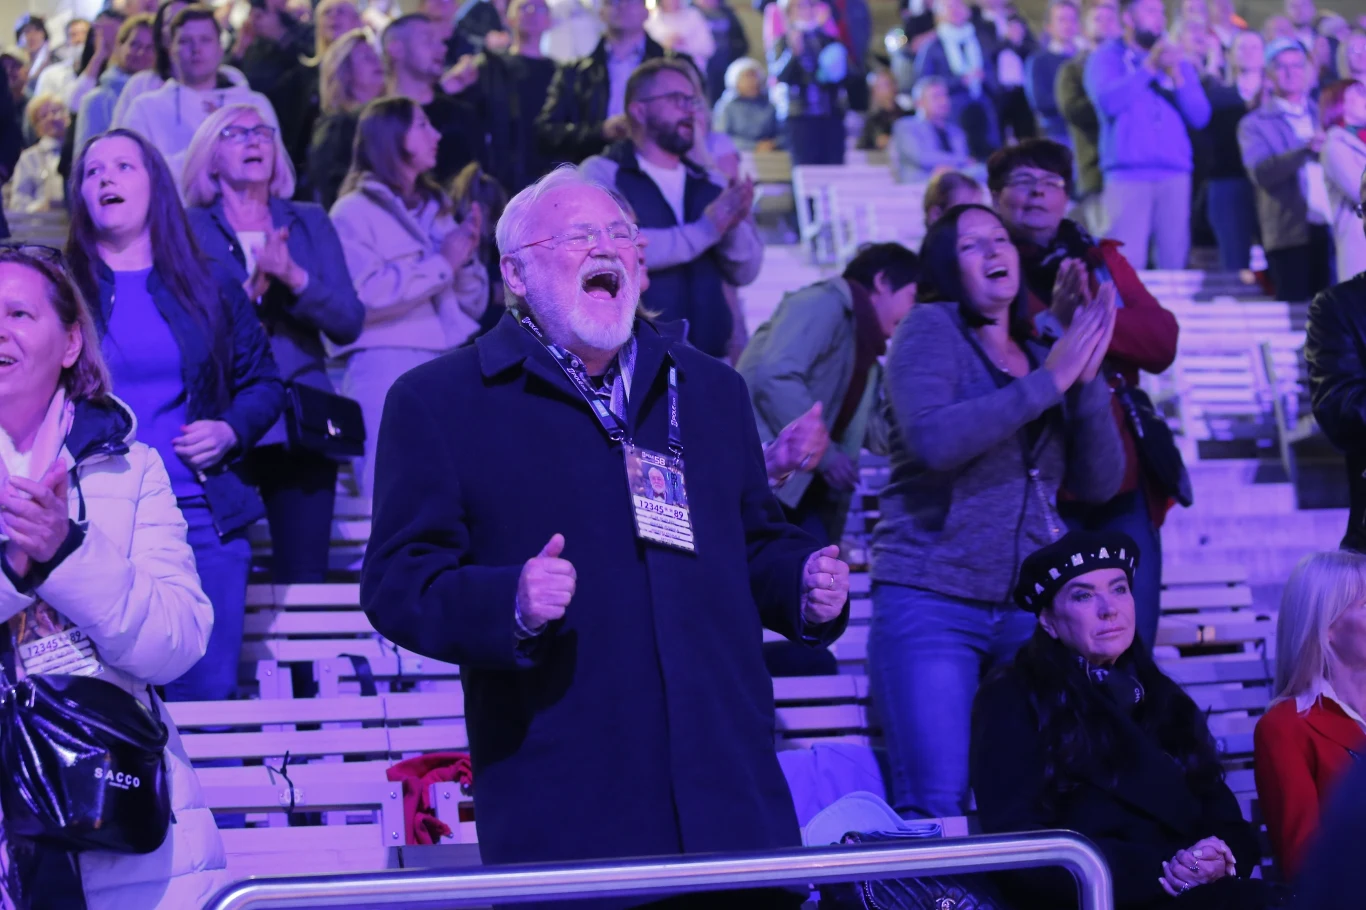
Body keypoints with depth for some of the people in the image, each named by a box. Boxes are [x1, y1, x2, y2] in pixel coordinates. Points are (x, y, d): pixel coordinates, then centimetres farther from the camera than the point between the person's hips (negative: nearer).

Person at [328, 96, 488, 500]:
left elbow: (474, 304, 20)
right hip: (386, 366, -6)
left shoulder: (436, 211, 20)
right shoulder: (354, 212, 1)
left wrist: (467, 259, 1)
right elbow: (365, 294, -15)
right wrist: (441, 264, -8)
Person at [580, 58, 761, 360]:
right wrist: (705, 229, -17)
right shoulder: (602, 173, -1)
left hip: (709, 355, 4)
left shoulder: (708, 184, 13)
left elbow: (745, 272, 8)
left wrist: (733, 226, -13)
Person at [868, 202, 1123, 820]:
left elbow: (1099, 483, 9)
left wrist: (1088, 380, -6)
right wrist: (1047, 382, -15)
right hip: (933, 603, -5)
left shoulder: (1040, 356, 16)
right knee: (935, 808, -13)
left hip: (1030, 607, 6)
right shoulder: (931, 329, 0)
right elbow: (933, 439, -19)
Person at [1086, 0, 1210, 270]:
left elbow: (1200, 116, 8)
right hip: (1127, 175, -4)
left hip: (1175, 175, 4)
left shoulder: (1176, 60, 18)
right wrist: (1149, 68, -14)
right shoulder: (1106, 56, 6)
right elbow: (1108, 102, -12)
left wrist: (1176, 77, -6)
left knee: (1173, 263, -1)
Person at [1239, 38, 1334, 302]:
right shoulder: (1255, 125, 5)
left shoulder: (1322, 114, 19)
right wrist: (1306, 150, -24)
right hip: (1290, 236, -3)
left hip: (1332, 230, 3)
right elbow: (1261, 172, -12)